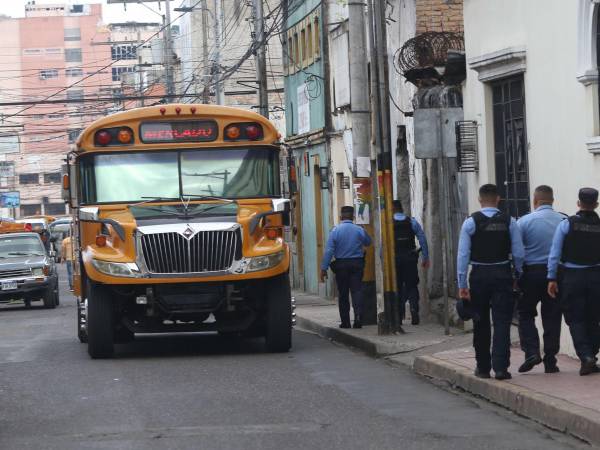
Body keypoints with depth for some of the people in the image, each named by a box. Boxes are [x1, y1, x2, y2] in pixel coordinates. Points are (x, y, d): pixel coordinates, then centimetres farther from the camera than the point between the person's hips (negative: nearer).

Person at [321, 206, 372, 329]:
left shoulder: (335, 230, -6)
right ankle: (358, 316, -19)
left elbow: (329, 251, -9)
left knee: (343, 294, 7)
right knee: (356, 291, 0)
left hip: (341, 265, -1)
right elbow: (368, 242, 16)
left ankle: (345, 322, 10)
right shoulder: (359, 230, -2)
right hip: (357, 264, 1)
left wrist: (324, 268, -6)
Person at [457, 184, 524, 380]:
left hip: (479, 276, 0)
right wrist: (519, 276, 11)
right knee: (502, 322, 0)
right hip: (503, 275, 0)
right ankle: (500, 367, -9)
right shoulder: (509, 222, -1)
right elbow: (519, 253, -3)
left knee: (481, 323, 11)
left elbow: (463, 255, -6)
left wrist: (462, 285, -3)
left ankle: (483, 368, 19)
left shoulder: (471, 222, -4)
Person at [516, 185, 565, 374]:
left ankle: (531, 351, -6)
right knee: (552, 317, 8)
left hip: (531, 272, -2)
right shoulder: (565, 221, 0)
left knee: (525, 314, 12)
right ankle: (550, 361, 10)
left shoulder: (524, 222, -6)